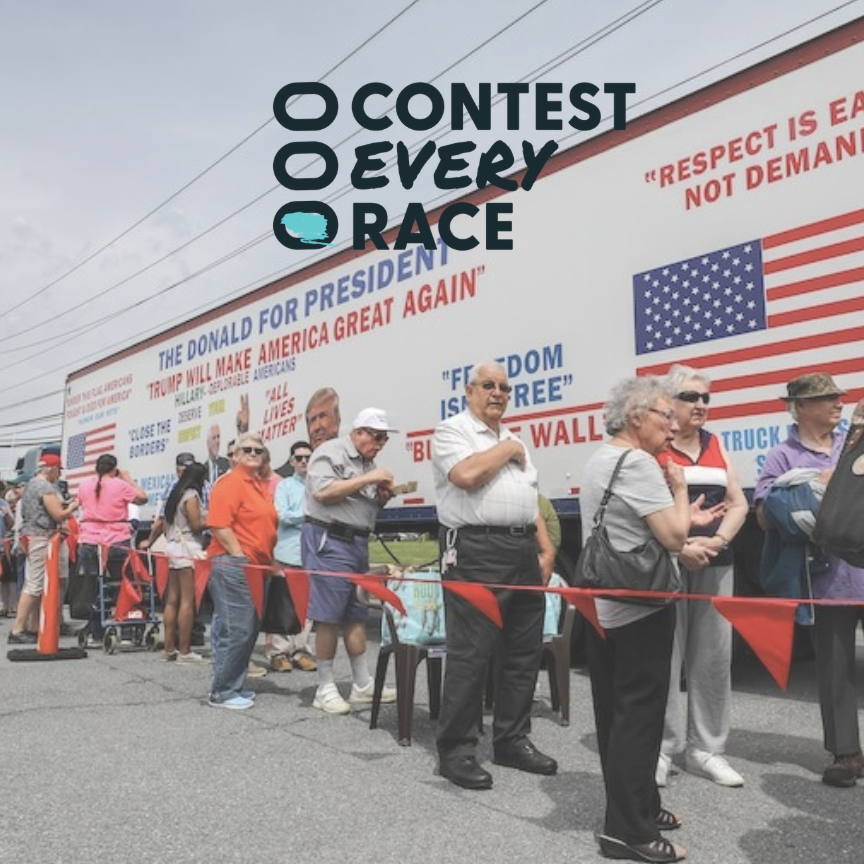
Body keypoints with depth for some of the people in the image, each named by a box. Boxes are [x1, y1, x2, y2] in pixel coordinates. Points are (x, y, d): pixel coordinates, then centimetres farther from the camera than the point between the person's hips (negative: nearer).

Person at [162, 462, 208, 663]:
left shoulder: (175, 494, 17)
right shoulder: (192, 495, -9)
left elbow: (165, 523, 19)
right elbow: (196, 525, -13)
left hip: (173, 547, 9)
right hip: (188, 548, -9)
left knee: (172, 600, 8)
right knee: (187, 600, -7)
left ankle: (169, 648, 10)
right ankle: (184, 651, -7)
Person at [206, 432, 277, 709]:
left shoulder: (260, 485, 17)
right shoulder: (229, 483, -10)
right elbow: (220, 526, -18)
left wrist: (267, 562, 16)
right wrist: (241, 558, -16)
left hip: (255, 567, 10)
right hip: (233, 565, -10)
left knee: (249, 629, 14)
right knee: (236, 629, -7)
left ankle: (234, 685, 24)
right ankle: (222, 692, 3)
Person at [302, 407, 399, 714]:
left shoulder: (368, 462, 17)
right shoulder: (330, 452, -7)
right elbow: (322, 493, -21)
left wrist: (382, 496, 2)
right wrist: (367, 479, -18)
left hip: (358, 542, 9)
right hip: (329, 540, -8)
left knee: (356, 615, 11)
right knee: (329, 616, -5)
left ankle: (362, 684, 18)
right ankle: (325, 688, 5)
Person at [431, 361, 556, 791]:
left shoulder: (514, 439, 22)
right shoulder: (451, 430, -1)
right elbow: (467, 475, -20)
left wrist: (547, 549, 14)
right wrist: (508, 450, -4)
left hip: (523, 551, 8)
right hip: (476, 551, -8)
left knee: (523, 652, 11)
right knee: (469, 654, -5)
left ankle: (512, 740, 24)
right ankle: (455, 751, 6)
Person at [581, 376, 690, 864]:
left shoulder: (600, 460, 15)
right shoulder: (638, 463, -16)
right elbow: (674, 536, -20)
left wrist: (686, 543, 18)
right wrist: (680, 487, -5)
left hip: (602, 603, 10)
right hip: (640, 606, -10)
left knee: (615, 711, 15)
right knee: (639, 713, -3)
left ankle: (636, 806, 29)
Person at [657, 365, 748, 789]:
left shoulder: (715, 444, 14)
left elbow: (738, 504, 10)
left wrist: (716, 541, -7)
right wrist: (680, 547, -18)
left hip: (715, 562, 5)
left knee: (714, 655, 7)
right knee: (664, 655, -3)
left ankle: (706, 749, 18)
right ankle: (660, 749, 8)